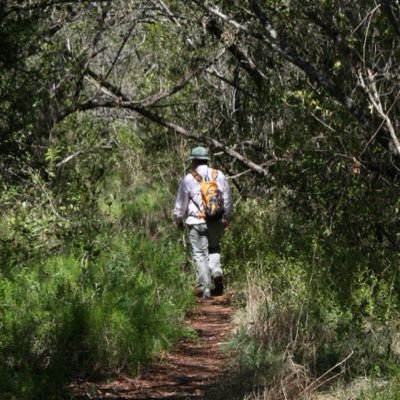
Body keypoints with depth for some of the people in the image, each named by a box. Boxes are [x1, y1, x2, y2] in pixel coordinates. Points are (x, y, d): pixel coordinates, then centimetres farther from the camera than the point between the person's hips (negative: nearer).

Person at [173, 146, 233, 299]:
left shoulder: (188, 179, -5)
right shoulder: (219, 176, 4)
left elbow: (180, 204, 3)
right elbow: (227, 199, 10)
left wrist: (179, 220, 20)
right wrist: (226, 217, 23)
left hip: (197, 223, -3)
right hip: (217, 222, 3)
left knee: (200, 255, 3)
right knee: (214, 247, 24)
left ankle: (205, 288, 0)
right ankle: (216, 270, -2)